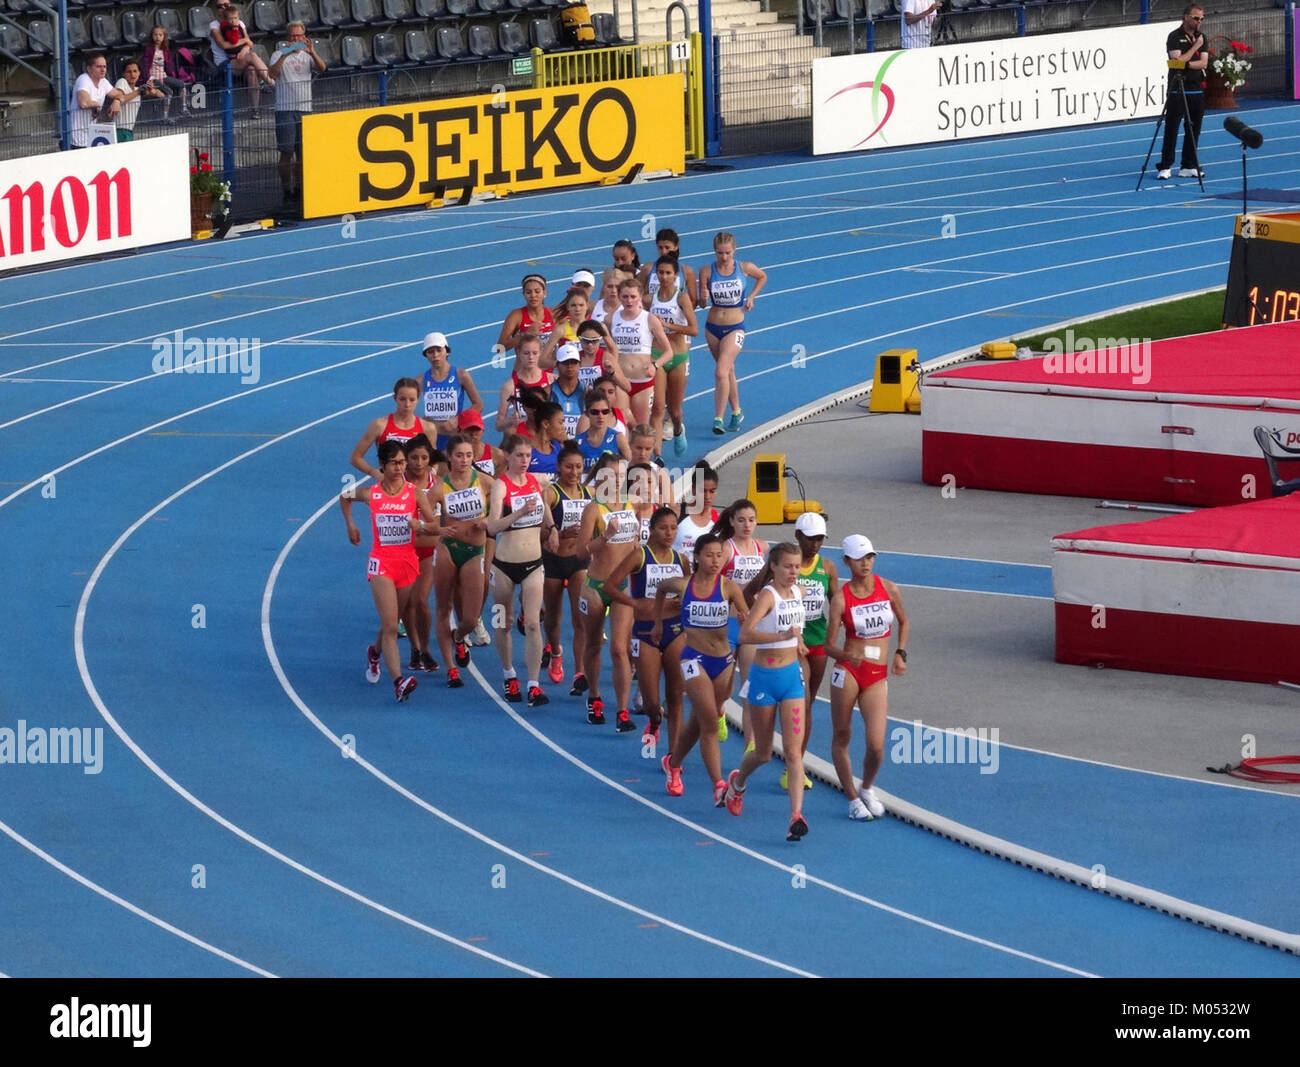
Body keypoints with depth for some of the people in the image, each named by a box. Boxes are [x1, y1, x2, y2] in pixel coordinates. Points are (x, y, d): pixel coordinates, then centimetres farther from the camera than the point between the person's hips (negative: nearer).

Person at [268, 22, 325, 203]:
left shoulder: (307, 55, 10)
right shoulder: (279, 55, 0)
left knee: (302, 151, 7)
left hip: (304, 108, 4)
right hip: (285, 109, -4)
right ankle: (286, 189, 0)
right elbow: (272, 73, -17)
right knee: (287, 152, -5)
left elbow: (321, 67, -8)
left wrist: (312, 52, -26)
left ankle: (298, 188, 14)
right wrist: (284, 55, -28)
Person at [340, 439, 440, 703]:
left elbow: (435, 525, -2)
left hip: (408, 561, 2)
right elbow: (345, 497, 19)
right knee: (390, 625, -15)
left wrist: (421, 525, -22)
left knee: (393, 621, 17)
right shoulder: (370, 493, -2)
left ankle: (375, 653, 50)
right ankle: (398, 681, -25)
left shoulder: (415, 493, -2)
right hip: (381, 563, -2)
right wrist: (350, 525, 16)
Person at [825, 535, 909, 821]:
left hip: (878, 677, 2)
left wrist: (900, 653, 7)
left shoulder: (889, 590, 2)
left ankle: (867, 790, 22)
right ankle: (852, 799, 21)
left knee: (876, 745, -7)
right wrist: (847, 655, -28)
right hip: (847, 671, -2)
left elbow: (903, 622, 20)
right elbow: (829, 645, -7)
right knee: (841, 738, 5)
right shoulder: (841, 598, -6)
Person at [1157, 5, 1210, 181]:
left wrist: (1186, 64, -16)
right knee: (1171, 129, -5)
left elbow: (1203, 63, -1)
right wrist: (1195, 47, -9)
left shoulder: (1201, 37, 10)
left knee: (1193, 130, 6)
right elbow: (1178, 60, -16)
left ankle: (1189, 166, 13)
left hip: (1197, 91, 5)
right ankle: (1165, 167, -1)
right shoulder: (1174, 37, -5)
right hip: (1177, 91, -5)